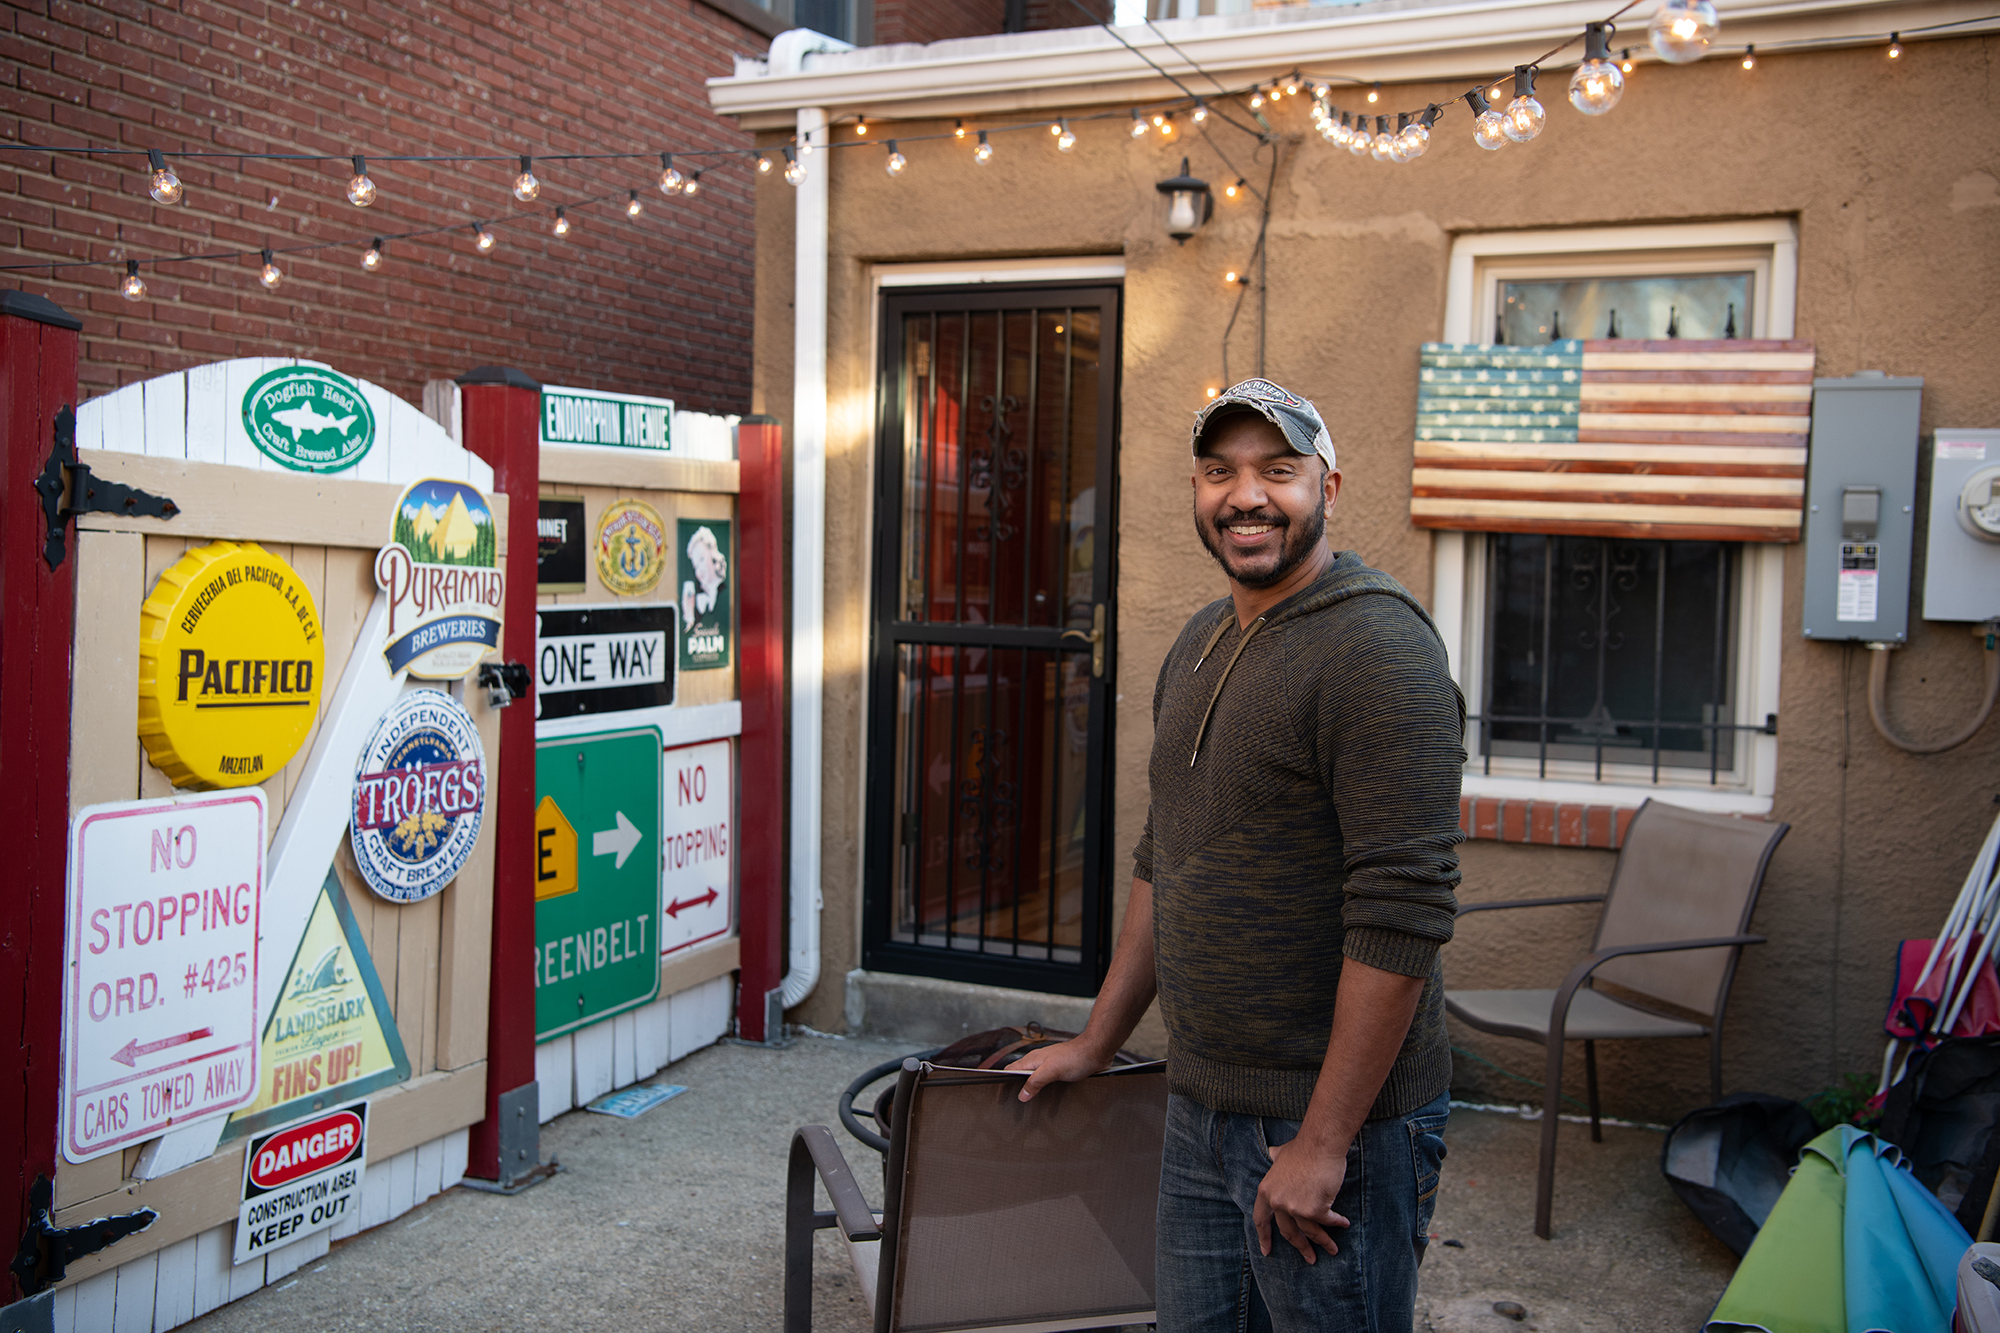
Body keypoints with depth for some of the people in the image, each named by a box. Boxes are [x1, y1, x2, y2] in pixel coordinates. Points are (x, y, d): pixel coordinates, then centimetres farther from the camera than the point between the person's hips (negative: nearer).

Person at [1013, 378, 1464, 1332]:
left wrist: (1323, 1142, -20)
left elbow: (1401, 915, -21)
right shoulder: (1199, 644, 11)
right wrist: (1096, 1044, 21)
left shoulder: (1377, 648, -16)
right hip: (1200, 1111, 8)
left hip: (1338, 1117, -8)